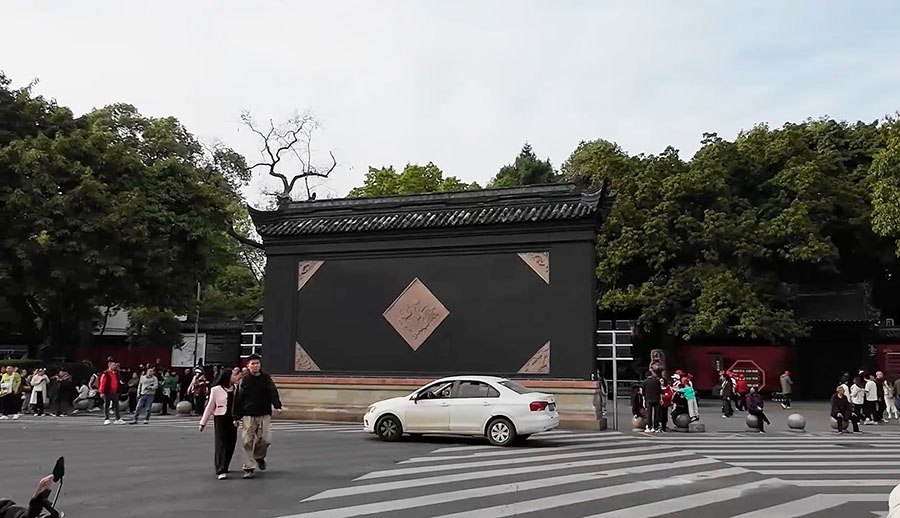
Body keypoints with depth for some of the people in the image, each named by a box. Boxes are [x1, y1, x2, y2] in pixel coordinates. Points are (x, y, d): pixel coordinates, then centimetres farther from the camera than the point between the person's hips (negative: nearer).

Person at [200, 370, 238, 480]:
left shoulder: (235, 389, 6)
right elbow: (210, 406, 3)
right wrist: (203, 422, 4)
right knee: (221, 444, -8)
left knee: (230, 445, 6)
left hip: (232, 419, 4)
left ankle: (223, 467, 26)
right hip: (221, 418, -4)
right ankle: (221, 471, -9)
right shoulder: (216, 390, -1)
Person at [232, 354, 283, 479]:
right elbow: (238, 400, 4)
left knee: (265, 439, -6)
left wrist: (277, 406, -24)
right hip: (248, 416, -1)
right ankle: (249, 468, 7)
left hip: (264, 415, 1)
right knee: (247, 442, -4)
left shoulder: (266, 378, 5)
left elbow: (273, 393, -6)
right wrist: (236, 417, 1)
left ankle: (259, 456, 25)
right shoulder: (244, 381, 3)